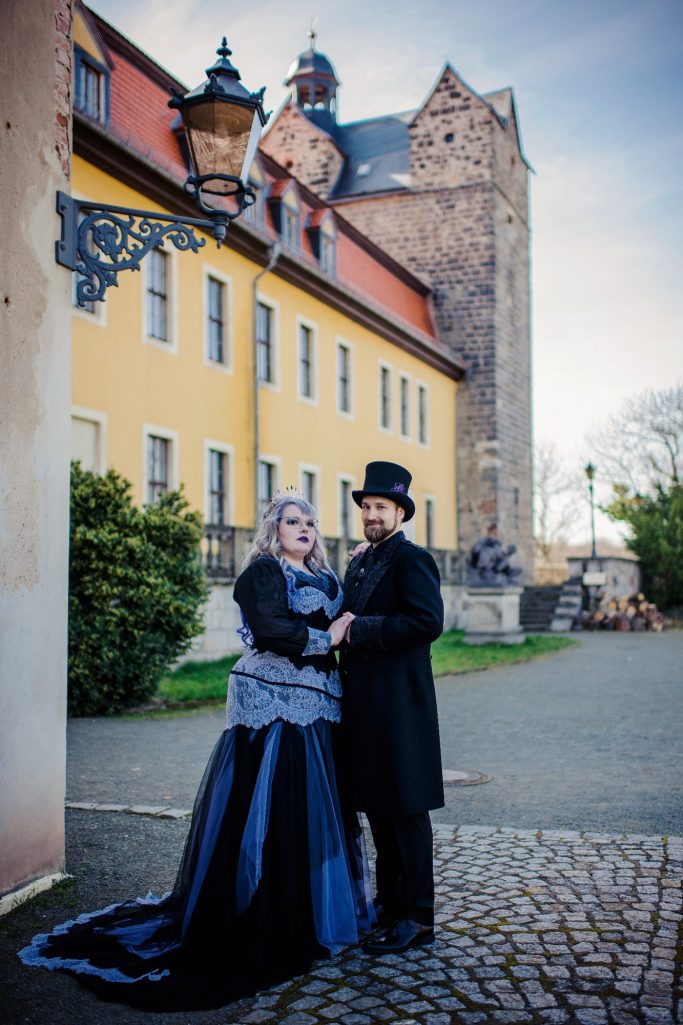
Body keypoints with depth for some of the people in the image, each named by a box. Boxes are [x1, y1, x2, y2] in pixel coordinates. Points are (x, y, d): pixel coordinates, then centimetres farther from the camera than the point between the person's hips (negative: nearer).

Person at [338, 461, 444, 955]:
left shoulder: (412, 558, -9)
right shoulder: (360, 563, 18)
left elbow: (428, 620, -23)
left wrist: (360, 630, -19)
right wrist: (340, 630, 2)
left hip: (399, 705, -9)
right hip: (365, 704, 9)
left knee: (406, 809, -2)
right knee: (378, 807, 16)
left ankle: (417, 918, 8)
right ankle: (389, 902, 28)